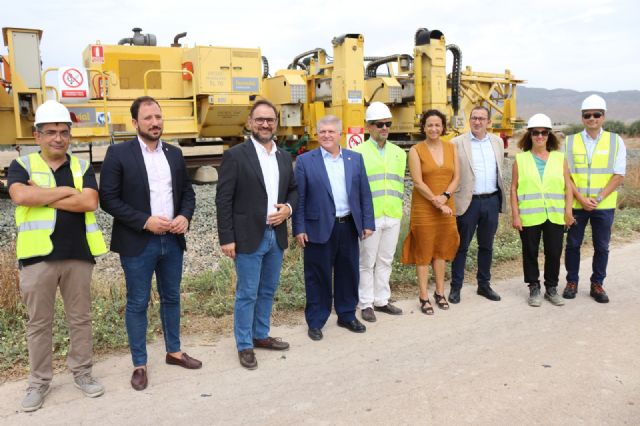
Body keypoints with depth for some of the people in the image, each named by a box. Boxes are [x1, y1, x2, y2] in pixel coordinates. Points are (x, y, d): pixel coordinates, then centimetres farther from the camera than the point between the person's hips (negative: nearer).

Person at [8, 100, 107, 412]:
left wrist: (44, 197, -12)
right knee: (38, 323, 10)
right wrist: (65, 190, -11)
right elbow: (20, 196, -18)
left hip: (78, 254, 2)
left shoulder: (82, 167, 7)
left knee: (80, 318, 11)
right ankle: (39, 381, 25)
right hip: (38, 256, -1)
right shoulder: (22, 165, 3)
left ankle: (81, 373, 27)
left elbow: (90, 202, -11)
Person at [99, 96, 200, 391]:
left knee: (171, 298, 16)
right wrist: (145, 221, -18)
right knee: (137, 304, 6)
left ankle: (174, 351, 33)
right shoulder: (118, 153, -7)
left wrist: (185, 216, -8)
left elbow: (188, 192, 12)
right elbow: (108, 199, -10)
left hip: (172, 240, 5)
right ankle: (139, 364, 20)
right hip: (138, 243, -5)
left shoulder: (174, 154, 8)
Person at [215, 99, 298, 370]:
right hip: (249, 237, -6)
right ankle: (245, 345, 19)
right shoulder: (235, 155, -9)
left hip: (276, 236, 6)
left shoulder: (284, 157, 9)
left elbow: (293, 189, 19)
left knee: (268, 291, 17)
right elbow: (223, 200, -10)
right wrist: (226, 239, -14)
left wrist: (288, 208, -4)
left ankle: (261, 335, 34)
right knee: (247, 294, 4)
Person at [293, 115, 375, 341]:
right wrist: (299, 228, -8)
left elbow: (365, 194, 9)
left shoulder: (355, 158, 9)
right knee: (318, 276, 6)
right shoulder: (305, 161, -1)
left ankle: (347, 315, 32)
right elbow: (299, 198, -3)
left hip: (349, 227, 4)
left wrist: (368, 223, 4)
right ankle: (315, 321, 20)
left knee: (348, 273, 14)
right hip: (319, 228, -3)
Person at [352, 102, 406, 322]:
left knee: (385, 261, 13)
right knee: (367, 262, 4)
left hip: (393, 216, 5)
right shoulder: (359, 152, -4)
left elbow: (400, 183, 16)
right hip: (369, 216, -4)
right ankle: (366, 304, 15)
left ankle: (381, 300, 26)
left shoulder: (399, 153, 11)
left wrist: (398, 208, 13)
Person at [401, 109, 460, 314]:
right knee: (423, 251, 2)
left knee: (441, 250, 12)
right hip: (423, 207, -4)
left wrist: (445, 196, -12)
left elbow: (456, 176, 4)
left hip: (447, 206, 4)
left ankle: (440, 292, 25)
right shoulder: (416, 150, -6)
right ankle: (424, 297, 11)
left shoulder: (451, 147, 7)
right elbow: (418, 182, -12)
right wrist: (437, 203, -15)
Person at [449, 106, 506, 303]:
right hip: (468, 201, -4)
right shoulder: (457, 143, -4)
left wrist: (501, 199, 13)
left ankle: (484, 285, 27)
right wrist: (451, 198, -10)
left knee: (486, 246, 14)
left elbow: (499, 172, 16)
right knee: (462, 246, 4)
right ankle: (456, 287, 14)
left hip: (492, 200, 4)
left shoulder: (497, 142, 10)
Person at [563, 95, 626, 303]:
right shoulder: (570, 142, 1)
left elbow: (619, 175, -3)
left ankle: (597, 284, 23)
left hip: (604, 206, 0)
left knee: (602, 246, 8)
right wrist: (581, 199, -12)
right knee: (573, 245, 8)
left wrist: (598, 198, -13)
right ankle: (572, 282, 22)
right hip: (576, 204, 0)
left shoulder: (615, 141, 1)